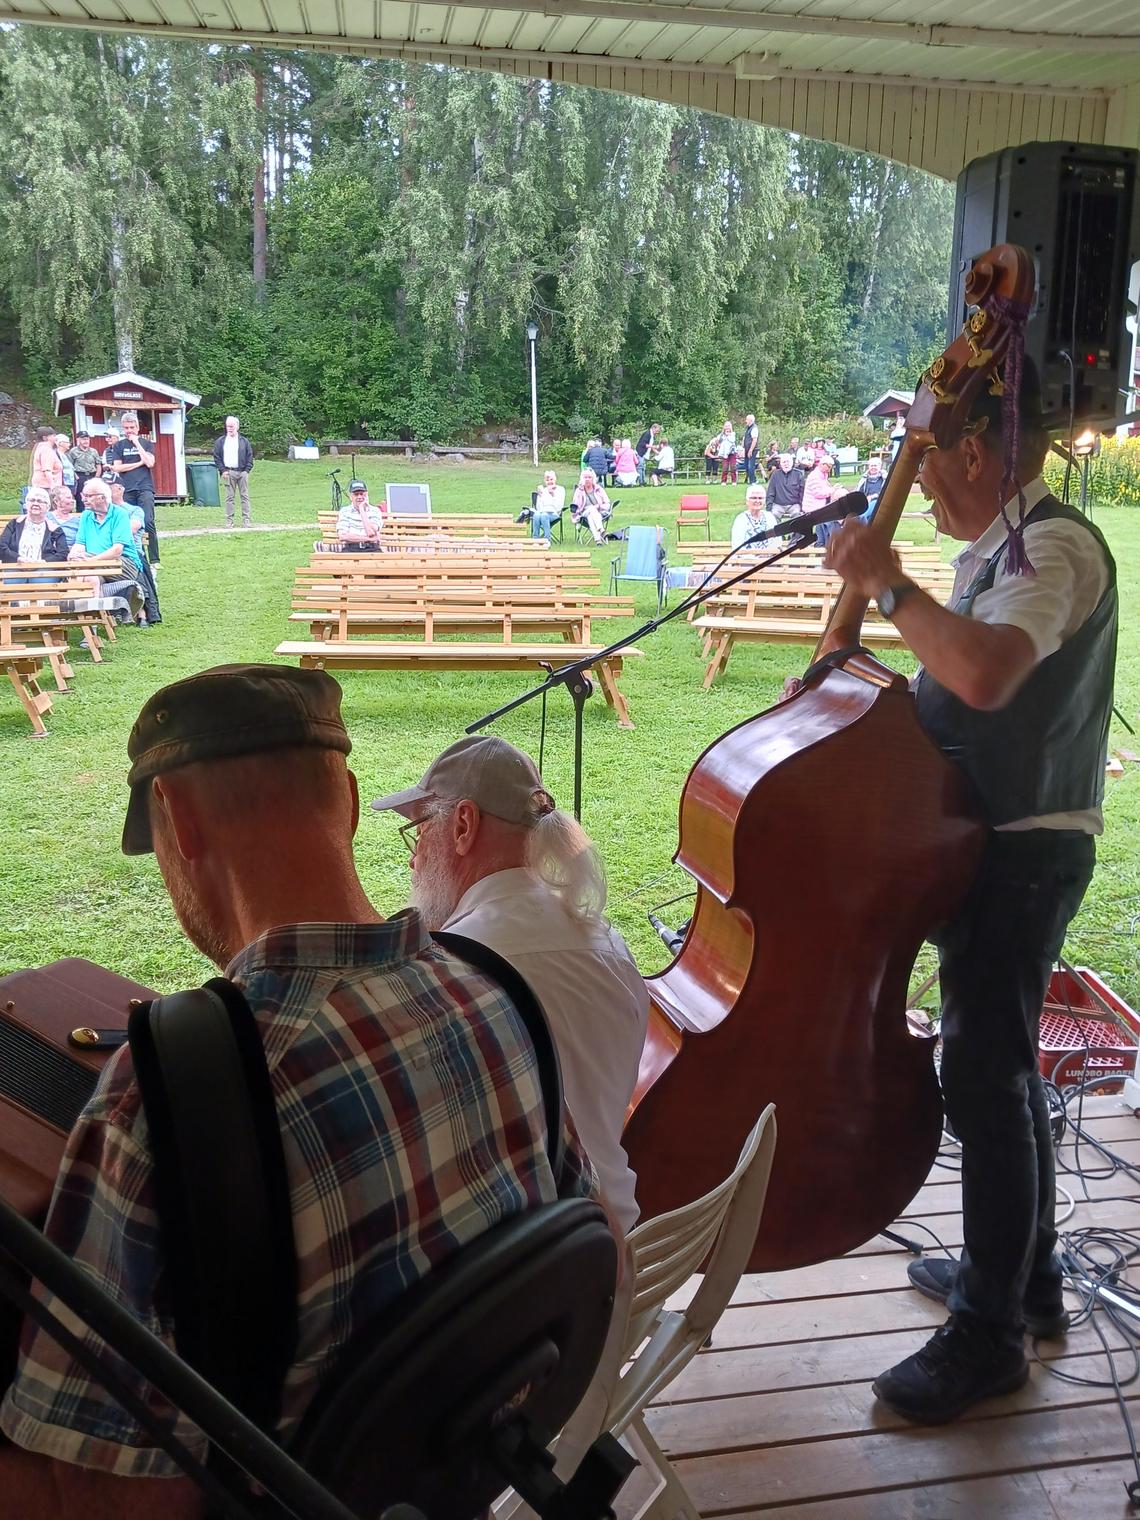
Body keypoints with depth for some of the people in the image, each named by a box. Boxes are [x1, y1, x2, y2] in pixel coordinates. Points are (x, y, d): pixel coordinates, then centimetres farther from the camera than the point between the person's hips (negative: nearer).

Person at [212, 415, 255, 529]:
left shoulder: (244, 441, 9)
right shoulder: (220, 441, 9)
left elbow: (250, 457, 9)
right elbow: (216, 457, 8)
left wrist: (247, 470, -2)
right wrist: (222, 470, -3)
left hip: (242, 472, 0)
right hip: (228, 473, 0)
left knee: (245, 497, -1)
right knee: (229, 498, 0)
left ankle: (246, 520, 0)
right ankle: (229, 521, 1)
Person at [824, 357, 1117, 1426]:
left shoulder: (1052, 545, -18)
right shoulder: (998, 548, 13)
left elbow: (984, 673, -37)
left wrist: (887, 584, -25)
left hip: (1019, 856, -10)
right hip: (996, 846, 10)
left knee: (987, 1080, -3)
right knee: (1001, 1066, 20)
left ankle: (988, 1335, 12)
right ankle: (1025, 1275, 38)